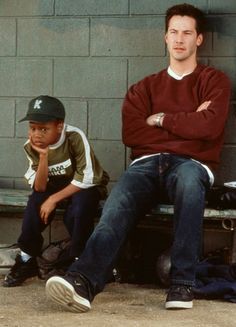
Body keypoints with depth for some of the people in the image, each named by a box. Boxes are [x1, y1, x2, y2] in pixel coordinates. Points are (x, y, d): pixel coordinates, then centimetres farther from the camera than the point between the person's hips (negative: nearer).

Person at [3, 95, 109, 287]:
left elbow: (86, 179, -26)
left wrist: (54, 199, -27)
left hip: (88, 186, -4)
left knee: (79, 206, -35)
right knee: (36, 202, -25)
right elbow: (40, 188, -18)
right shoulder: (32, 147, -13)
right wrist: (43, 156, -32)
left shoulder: (75, 137, -27)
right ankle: (27, 259, -10)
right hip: (56, 185, 4)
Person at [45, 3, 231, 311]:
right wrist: (187, 125, 0)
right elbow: (131, 133, 3)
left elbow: (209, 126, -7)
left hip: (191, 163, -2)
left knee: (188, 182, -42)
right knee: (117, 205, -33)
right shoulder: (146, 87, 21)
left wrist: (161, 119, 2)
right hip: (148, 162, 2)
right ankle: (84, 280, -57)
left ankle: (182, 282, -40)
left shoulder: (214, 80, 12)